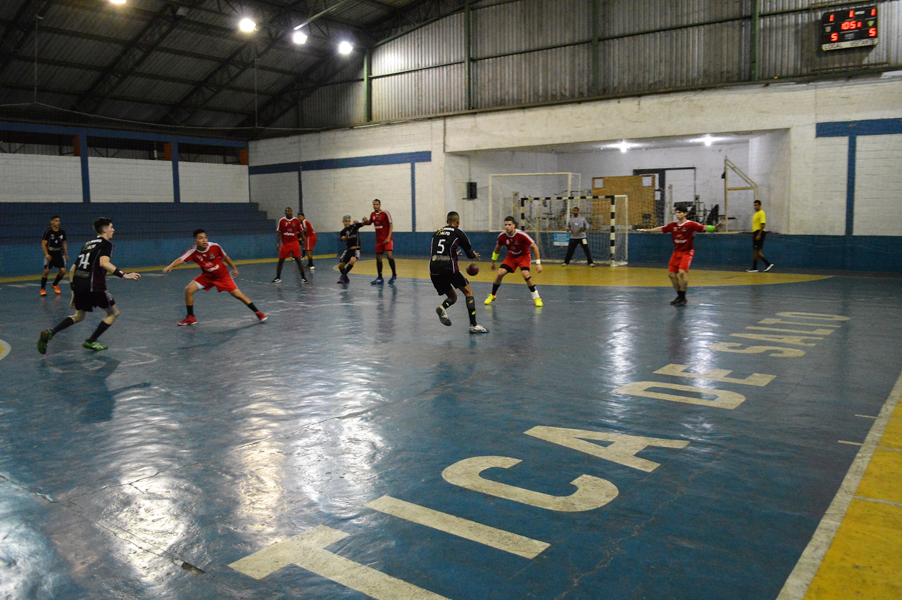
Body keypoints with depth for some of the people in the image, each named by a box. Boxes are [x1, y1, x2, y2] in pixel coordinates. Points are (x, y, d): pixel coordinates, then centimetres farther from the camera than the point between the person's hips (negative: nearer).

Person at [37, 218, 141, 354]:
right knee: (114, 313, 12)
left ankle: (50, 333, 4)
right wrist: (123, 275, -25)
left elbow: (72, 270, 22)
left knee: (79, 316, 25)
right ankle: (91, 341, 9)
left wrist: (74, 292, 27)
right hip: (94, 285, -7)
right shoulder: (106, 244, 2)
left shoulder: (88, 244, 23)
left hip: (78, 284, 7)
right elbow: (103, 262, -20)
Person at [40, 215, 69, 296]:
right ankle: (42, 289, 8)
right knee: (46, 271, -8)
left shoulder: (62, 232, 5)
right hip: (50, 254, -4)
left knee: (63, 271, -5)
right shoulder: (48, 231, -10)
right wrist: (46, 254, -22)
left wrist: (66, 254, 11)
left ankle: (55, 284, 21)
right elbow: (43, 244, -10)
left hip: (59, 254, 4)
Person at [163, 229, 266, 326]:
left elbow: (225, 257, -6)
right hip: (206, 276, 3)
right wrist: (170, 266, -50)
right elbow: (180, 259, -32)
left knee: (237, 294, -10)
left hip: (222, 275, -2)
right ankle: (191, 318, 4)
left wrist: (234, 269, 1)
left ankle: (257, 312, 4)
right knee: (188, 290, -11)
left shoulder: (215, 247, -22)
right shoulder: (193, 251, -20)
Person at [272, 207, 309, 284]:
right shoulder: (281, 221, -1)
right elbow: (278, 233, 3)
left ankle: (303, 278, -1)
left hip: (294, 243, -1)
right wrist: (278, 243, -4)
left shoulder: (296, 221, -1)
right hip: (285, 244, 1)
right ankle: (278, 278, 17)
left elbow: (301, 231, 6)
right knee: (280, 261, 4)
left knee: (298, 260, -5)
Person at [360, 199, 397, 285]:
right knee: (378, 258, 6)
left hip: (387, 239, -6)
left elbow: (391, 225, -11)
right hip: (379, 240, 6)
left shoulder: (385, 213, -10)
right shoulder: (372, 214, 7)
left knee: (389, 255, -21)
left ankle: (394, 275, -8)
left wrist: (388, 238, -19)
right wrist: (365, 221, 1)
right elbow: (369, 223, 25)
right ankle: (379, 278, 14)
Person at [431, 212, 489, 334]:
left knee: (452, 297, 21)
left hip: (433, 269, 5)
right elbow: (469, 254, 9)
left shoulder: (437, 233, 21)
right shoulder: (458, 233, 7)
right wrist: (475, 255, 34)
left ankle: (443, 308, -13)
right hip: (449, 267, -5)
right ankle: (474, 325, 2)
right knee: (468, 292, 10)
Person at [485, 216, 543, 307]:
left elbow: (534, 247, -20)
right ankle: (492, 295, 9)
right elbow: (497, 248, 6)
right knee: (500, 273, -14)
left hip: (524, 256, -3)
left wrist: (538, 263, -24)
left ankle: (536, 297, -11)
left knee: (525, 274, -27)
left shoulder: (521, 235, -28)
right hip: (511, 256, 3)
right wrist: (493, 261, 14)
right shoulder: (502, 236, -16)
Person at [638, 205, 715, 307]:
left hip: (687, 252, -6)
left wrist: (713, 228, -40)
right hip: (676, 252, 6)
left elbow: (704, 228, -23)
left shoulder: (691, 224, -13)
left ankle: (682, 298, -11)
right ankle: (680, 296, 20)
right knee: (672, 273, 2)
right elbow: (660, 229, 14)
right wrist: (647, 230, 17)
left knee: (682, 272, -22)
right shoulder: (672, 226, 3)